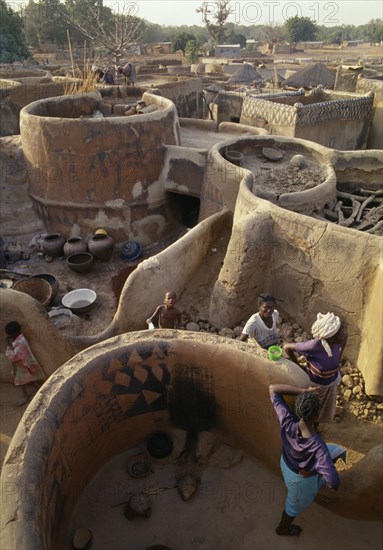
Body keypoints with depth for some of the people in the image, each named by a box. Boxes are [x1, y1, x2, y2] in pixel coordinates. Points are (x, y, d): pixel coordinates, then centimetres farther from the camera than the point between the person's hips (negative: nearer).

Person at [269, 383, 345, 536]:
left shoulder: (288, 422, -35)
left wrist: (303, 391, -30)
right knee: (296, 505, 33)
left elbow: (273, 388, -27)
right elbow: (333, 482, -42)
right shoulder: (318, 446, -44)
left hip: (286, 461, 4)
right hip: (302, 479, -4)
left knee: (338, 451, 23)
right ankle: (283, 528, 63)